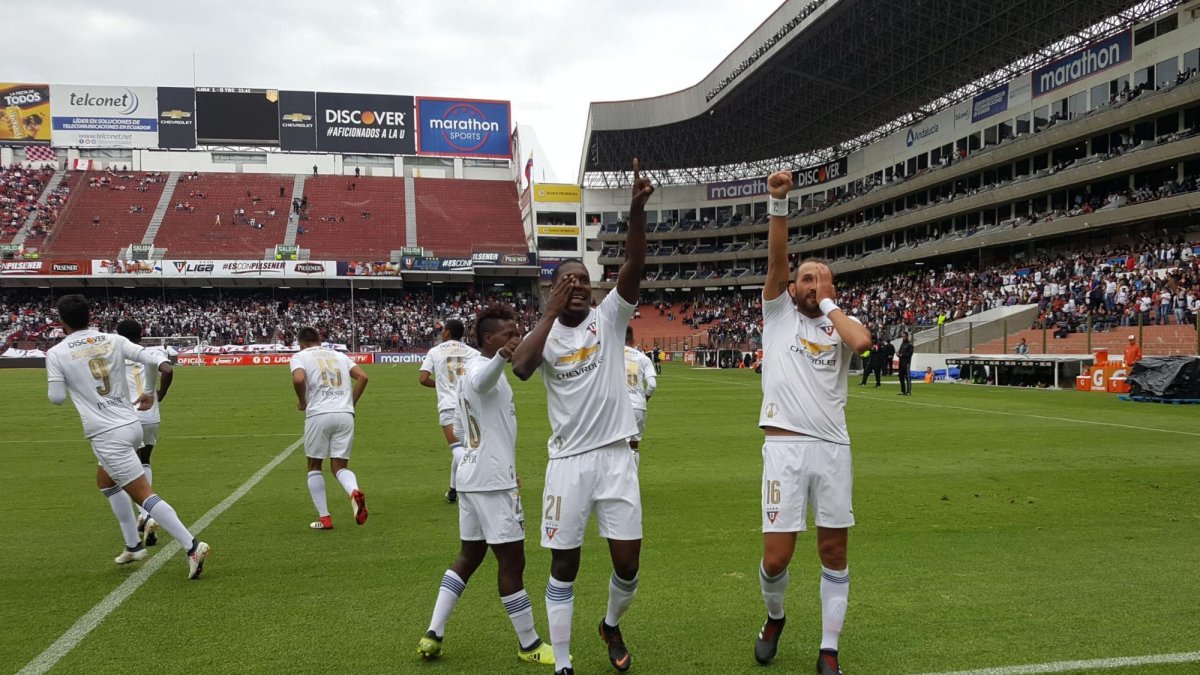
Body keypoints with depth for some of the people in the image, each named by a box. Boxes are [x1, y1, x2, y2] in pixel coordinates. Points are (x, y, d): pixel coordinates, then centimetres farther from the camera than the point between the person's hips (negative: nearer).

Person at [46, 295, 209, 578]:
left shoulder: (56, 353, -4)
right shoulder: (113, 340, 7)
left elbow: (56, 398, 2)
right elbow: (148, 356, -6)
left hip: (107, 434, -6)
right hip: (132, 425, 6)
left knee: (143, 494, -7)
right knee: (105, 479, 29)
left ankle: (192, 546, -17)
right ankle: (133, 546, 30)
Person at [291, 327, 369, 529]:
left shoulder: (300, 356, 8)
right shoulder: (339, 355, 21)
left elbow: (298, 379, -13)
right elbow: (362, 377, 9)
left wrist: (302, 402, 4)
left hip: (319, 415, -3)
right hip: (346, 414, 3)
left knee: (314, 467, 15)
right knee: (340, 467, 11)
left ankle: (324, 518, 11)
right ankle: (355, 492, -22)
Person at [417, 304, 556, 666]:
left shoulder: (472, 365, 14)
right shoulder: (480, 368, -17)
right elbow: (482, 381, -43)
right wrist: (502, 356, -65)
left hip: (472, 476, 10)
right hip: (492, 480, -10)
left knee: (470, 555, 17)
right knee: (512, 559, 1)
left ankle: (433, 635, 17)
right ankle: (529, 645, 13)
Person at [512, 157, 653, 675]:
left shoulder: (609, 317, 1)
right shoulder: (543, 332, 1)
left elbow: (633, 268, -17)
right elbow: (520, 368, -22)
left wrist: (636, 212, -32)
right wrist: (552, 313, -21)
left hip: (616, 455, 1)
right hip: (568, 461, 0)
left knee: (627, 562, 6)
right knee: (563, 565, 7)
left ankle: (612, 625, 38)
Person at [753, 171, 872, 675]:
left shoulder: (840, 325, 12)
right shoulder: (778, 312, 10)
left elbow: (863, 340, -13)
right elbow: (775, 259, -5)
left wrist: (829, 304, 0)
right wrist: (778, 204, -15)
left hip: (833, 448, 2)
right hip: (785, 447, -2)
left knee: (834, 551, 7)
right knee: (776, 558, -2)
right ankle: (775, 618, 30)